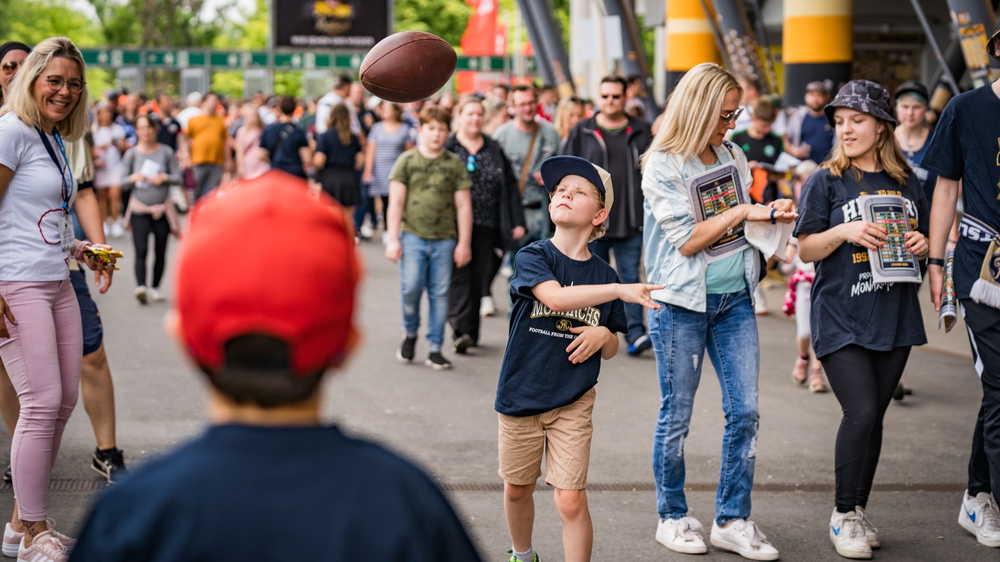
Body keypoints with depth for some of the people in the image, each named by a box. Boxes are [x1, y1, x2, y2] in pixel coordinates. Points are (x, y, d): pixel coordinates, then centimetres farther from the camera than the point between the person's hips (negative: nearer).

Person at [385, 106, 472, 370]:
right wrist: (392, 239, -2)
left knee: (440, 293, 2)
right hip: (413, 236, -1)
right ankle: (410, 334, 14)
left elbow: (463, 205, 8)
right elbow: (396, 202, 3)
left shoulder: (455, 164, 7)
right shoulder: (407, 161, 4)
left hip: (444, 239, 1)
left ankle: (435, 349, 10)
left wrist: (464, 243, 5)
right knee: (411, 288, -12)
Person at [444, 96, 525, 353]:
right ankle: (460, 329, -16)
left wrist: (517, 222, 4)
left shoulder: (495, 151, 13)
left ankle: (471, 332, 15)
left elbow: (510, 186, 12)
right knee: (459, 276, -11)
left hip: (486, 226, 3)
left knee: (479, 280, 6)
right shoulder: (447, 149, 2)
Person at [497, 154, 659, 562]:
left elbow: (612, 349, 8)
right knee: (517, 489, 18)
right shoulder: (532, 257, -10)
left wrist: (603, 336, -16)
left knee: (571, 501, -9)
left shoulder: (603, 274, -1)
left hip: (573, 401, 0)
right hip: (521, 394, 0)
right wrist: (619, 291, -37)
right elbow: (555, 296, -31)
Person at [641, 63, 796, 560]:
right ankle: (672, 518, 18)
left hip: (735, 299, 5)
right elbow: (687, 240, -14)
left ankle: (733, 521, 9)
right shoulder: (662, 165, -8)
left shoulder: (734, 157, 9)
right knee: (676, 416, 4)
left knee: (745, 411, 1)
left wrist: (769, 213, -1)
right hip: (682, 301, -5)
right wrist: (741, 212, -15)